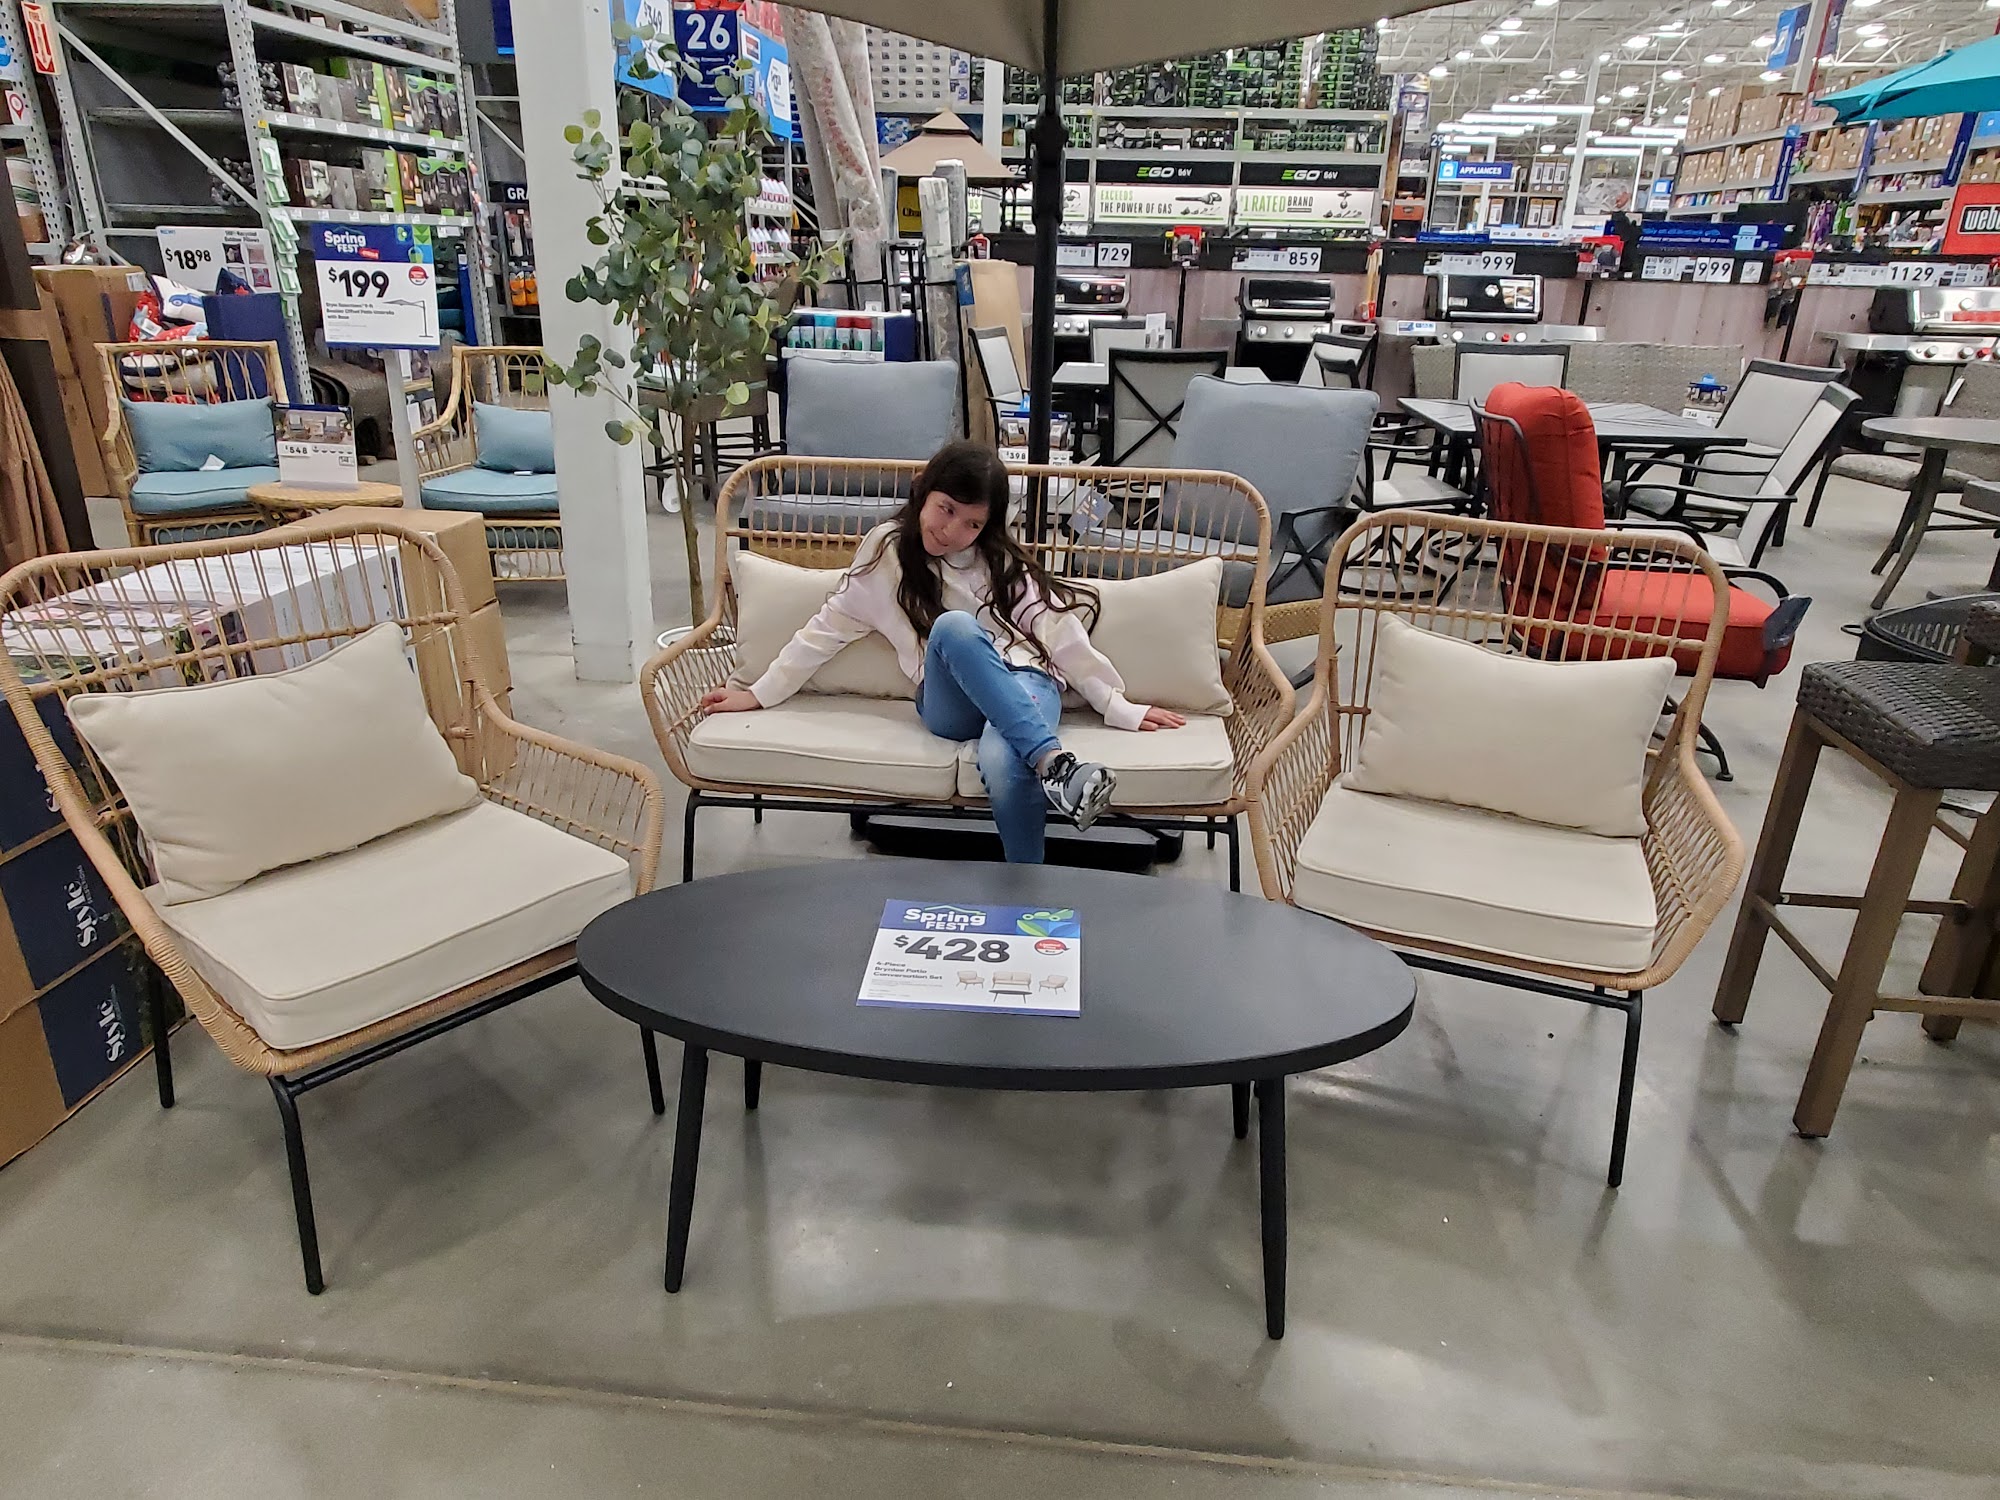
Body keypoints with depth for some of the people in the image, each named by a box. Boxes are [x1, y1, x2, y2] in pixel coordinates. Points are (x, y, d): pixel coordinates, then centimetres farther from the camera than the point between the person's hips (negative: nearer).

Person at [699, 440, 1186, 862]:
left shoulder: (999, 560, 8)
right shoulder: (886, 550, 9)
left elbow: (1059, 631, 4)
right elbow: (828, 627, 13)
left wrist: (1121, 708, -1)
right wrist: (760, 693, 11)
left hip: (1024, 681, -1)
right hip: (951, 703, 1)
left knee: (1003, 766, -39)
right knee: (952, 627, -36)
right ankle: (1052, 762, -45)